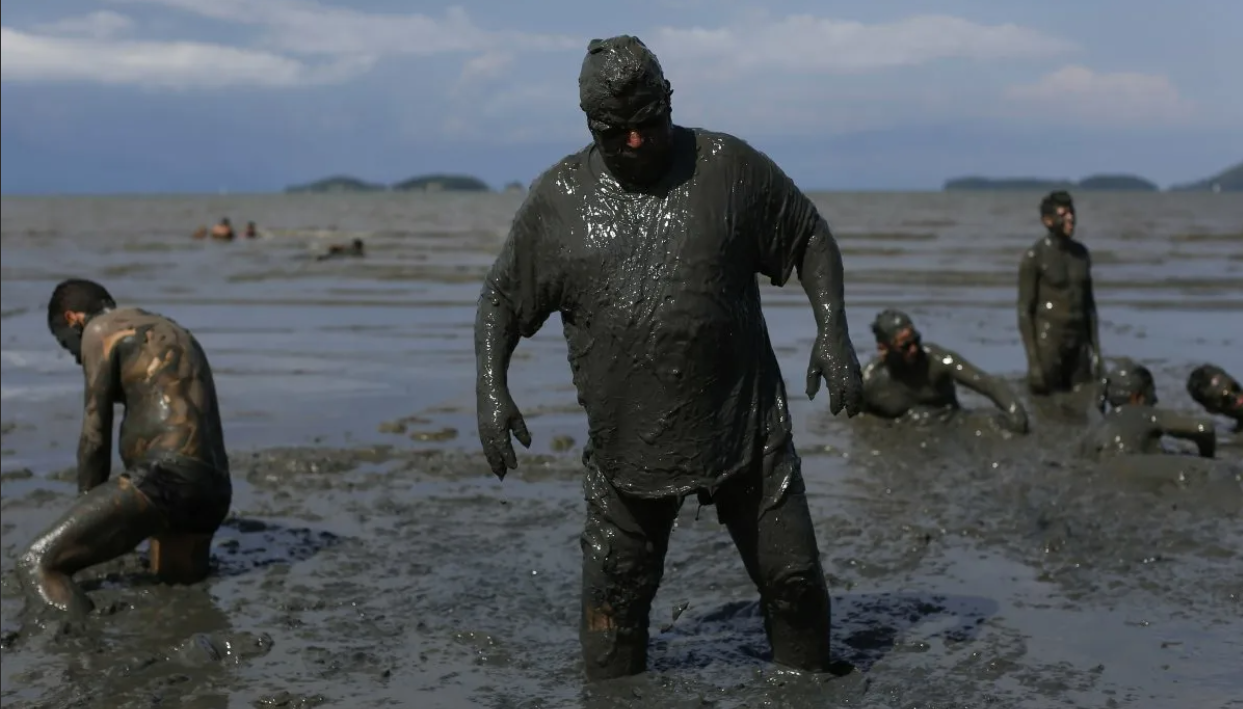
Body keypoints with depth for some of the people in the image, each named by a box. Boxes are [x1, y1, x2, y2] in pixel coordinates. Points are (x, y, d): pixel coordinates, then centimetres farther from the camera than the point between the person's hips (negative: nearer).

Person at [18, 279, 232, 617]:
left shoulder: (100, 330, 4)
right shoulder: (171, 334, 28)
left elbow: (95, 437, 1)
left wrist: (86, 508, 12)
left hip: (165, 478, -9)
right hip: (214, 494, 9)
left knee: (37, 563, -17)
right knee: (179, 578, 36)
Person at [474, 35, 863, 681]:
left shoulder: (730, 168, -2)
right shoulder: (557, 198, 0)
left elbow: (811, 236, 7)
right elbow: (501, 296, 7)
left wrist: (832, 330, -6)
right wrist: (491, 389, -7)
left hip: (745, 428, 0)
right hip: (625, 443, 0)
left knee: (794, 579, 6)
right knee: (615, 600, 6)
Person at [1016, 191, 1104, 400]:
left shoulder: (1081, 253, 10)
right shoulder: (1034, 257, -8)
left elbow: (1088, 303, 16)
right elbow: (1025, 310, -9)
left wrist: (1096, 350, 11)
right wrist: (1033, 362, -15)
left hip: (1079, 342, 6)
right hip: (1047, 342, -6)